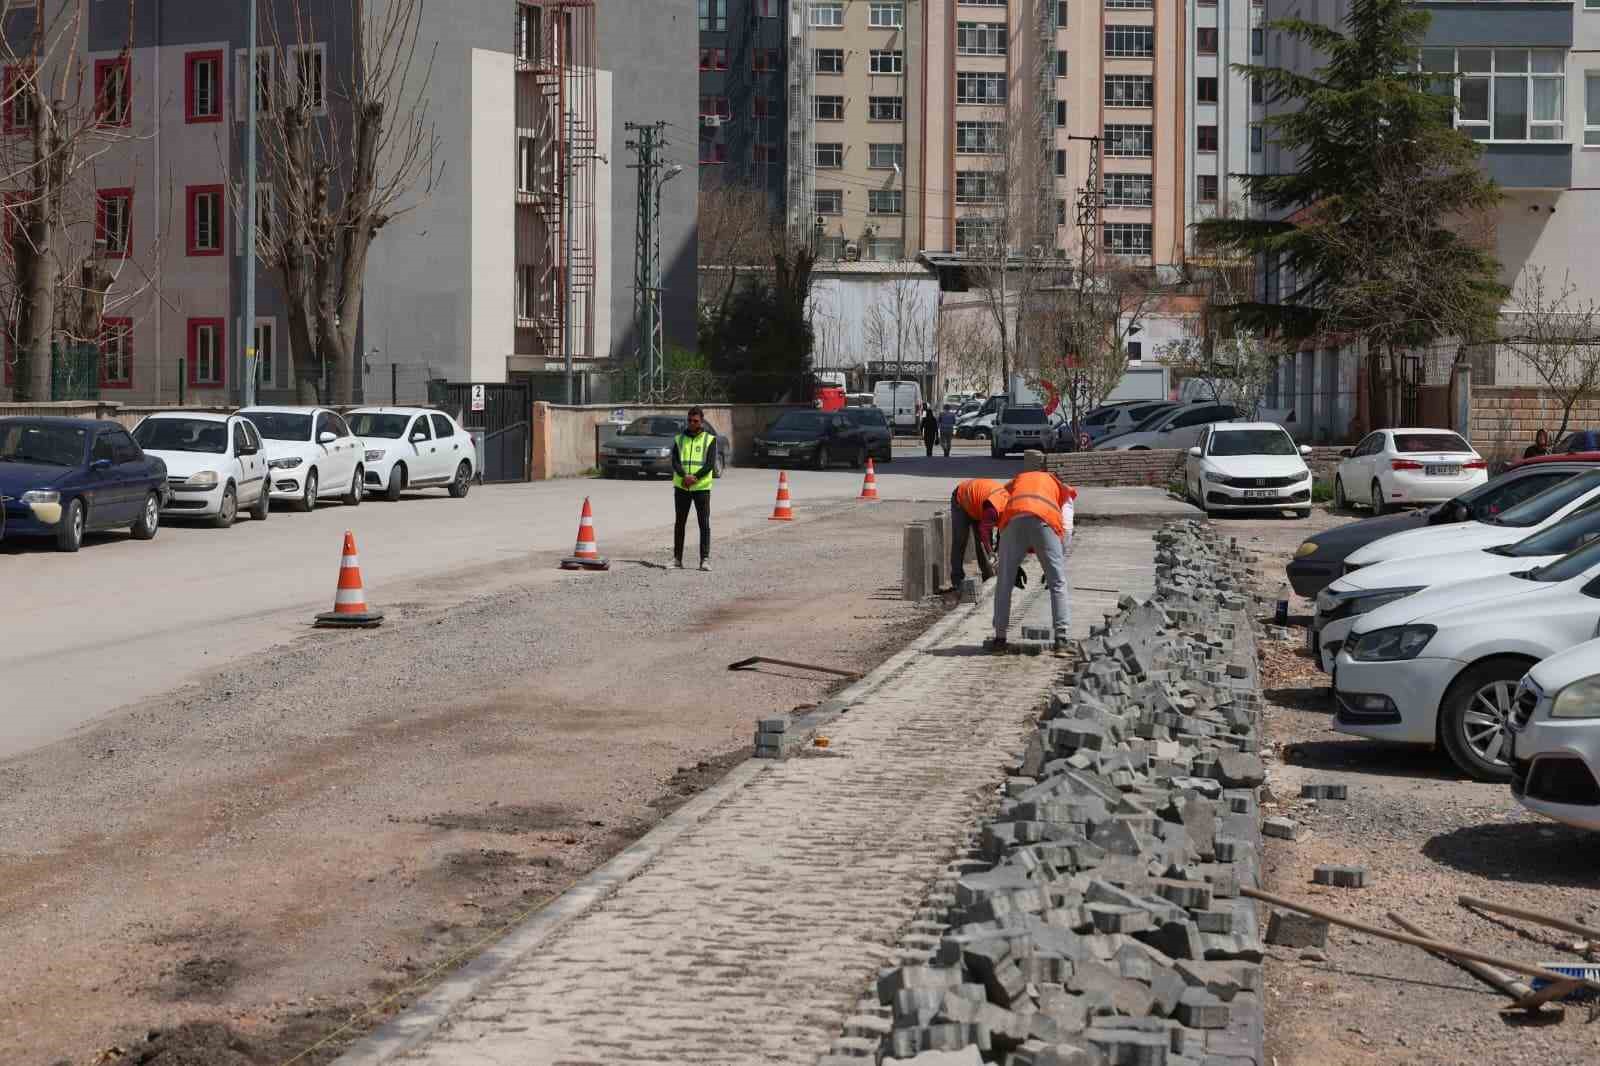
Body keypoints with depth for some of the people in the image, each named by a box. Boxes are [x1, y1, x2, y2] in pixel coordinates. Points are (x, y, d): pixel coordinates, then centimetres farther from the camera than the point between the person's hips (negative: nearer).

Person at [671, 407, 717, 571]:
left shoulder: (710, 439, 3)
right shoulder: (679, 439, 10)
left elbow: (710, 463, -7)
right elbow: (675, 461, -1)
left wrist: (695, 477, -20)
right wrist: (684, 476, -19)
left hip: (702, 486, -2)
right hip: (681, 487, 2)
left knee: (704, 524, -5)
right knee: (680, 523, 7)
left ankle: (705, 559, -5)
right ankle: (677, 558, 13)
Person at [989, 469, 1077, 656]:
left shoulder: (1015, 482, 41)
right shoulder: (1063, 490, 35)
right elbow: (1066, 529, 20)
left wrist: (1014, 566, 35)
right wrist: (1057, 564, 23)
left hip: (1014, 520, 1)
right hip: (1044, 521, -1)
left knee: (1004, 583, 14)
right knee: (1058, 583, 8)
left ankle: (1000, 639, 15)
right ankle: (1061, 641, -1)